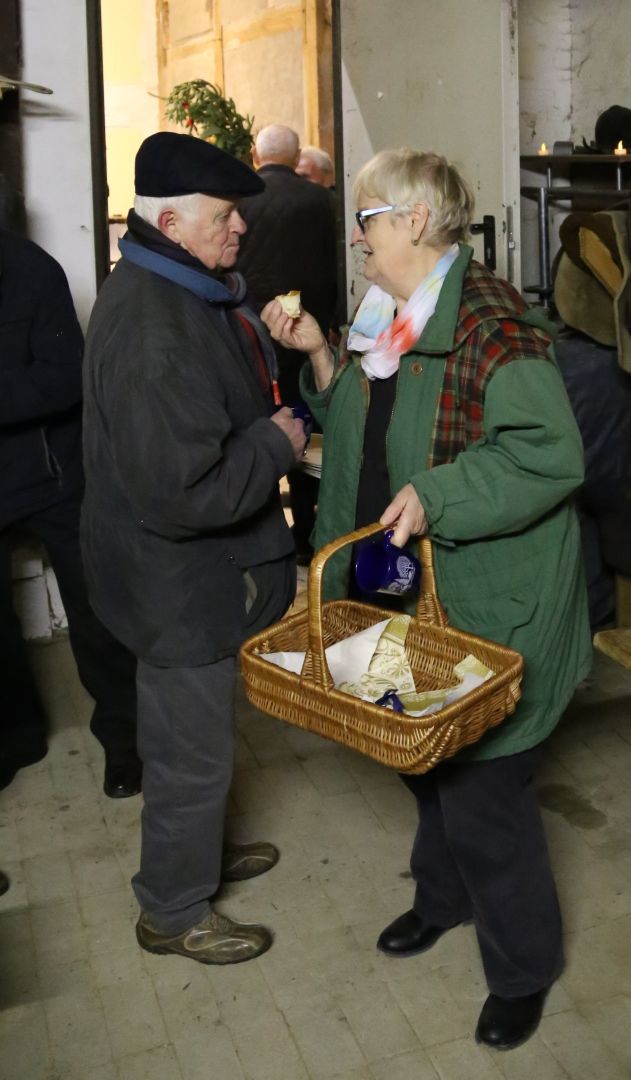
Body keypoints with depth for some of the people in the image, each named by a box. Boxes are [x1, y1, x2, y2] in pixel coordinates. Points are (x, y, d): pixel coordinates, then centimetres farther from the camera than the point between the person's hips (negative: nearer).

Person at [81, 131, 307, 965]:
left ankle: (197, 854, 48)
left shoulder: (177, 293, 5)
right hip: (181, 584, -10)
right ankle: (173, 912, 30)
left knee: (195, 737, 27)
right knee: (193, 751, 8)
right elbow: (180, 493, -33)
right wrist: (278, 443, -21)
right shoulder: (155, 333, -30)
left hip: (190, 575, 10)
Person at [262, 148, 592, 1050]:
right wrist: (321, 358, 0)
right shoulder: (387, 320, 8)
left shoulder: (491, 323, -21)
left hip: (487, 605, -9)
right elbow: (361, 429, 14)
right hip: (406, 587, 9)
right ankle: (444, 894, 48)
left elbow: (550, 456, -25)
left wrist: (434, 495, -27)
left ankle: (523, 966, 25)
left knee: (483, 790, 2)